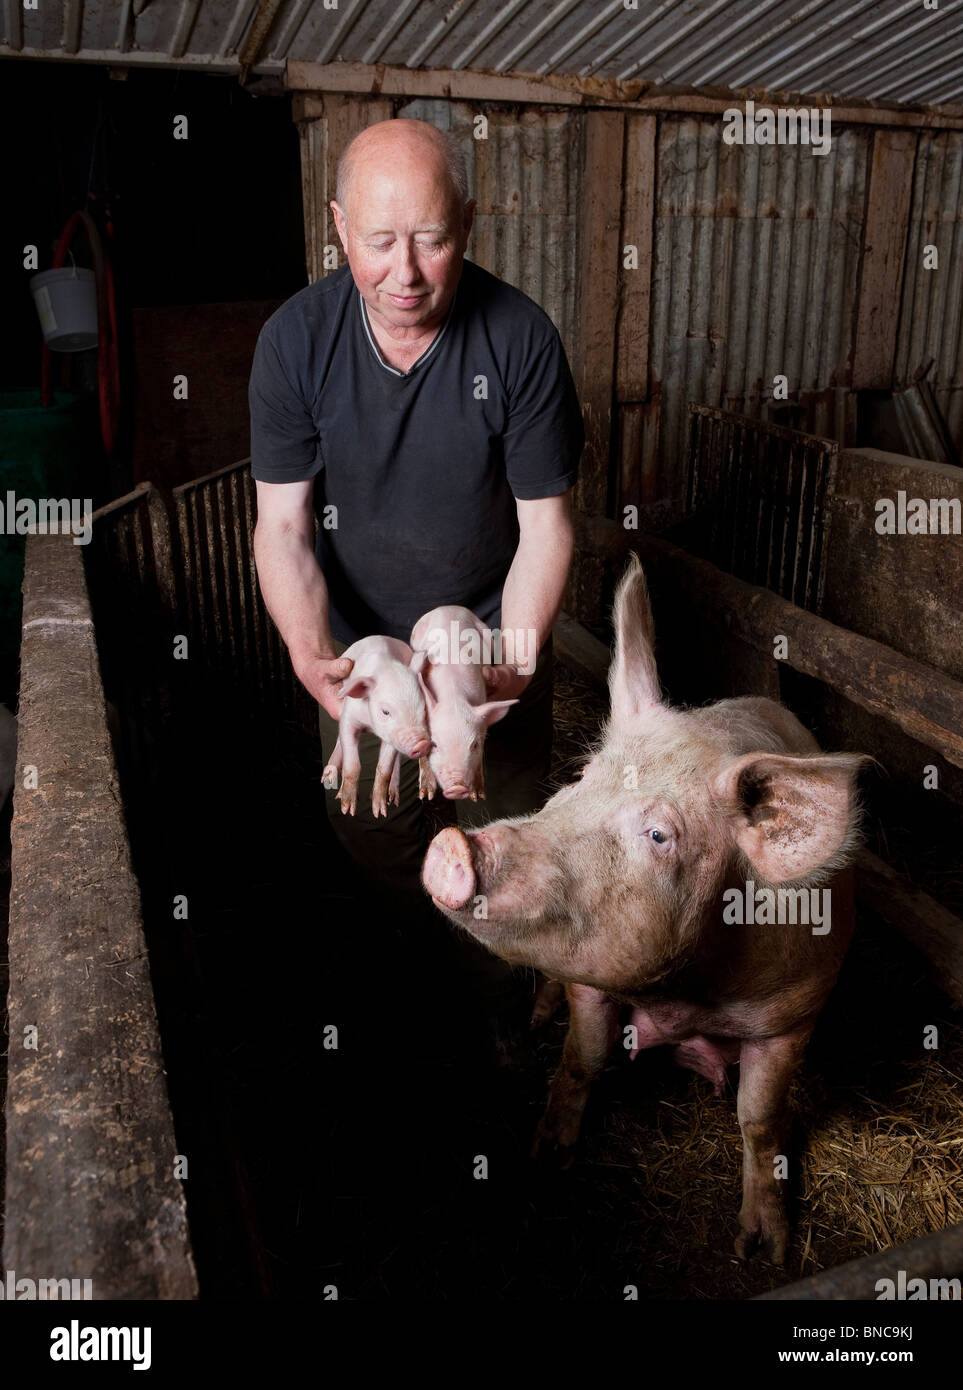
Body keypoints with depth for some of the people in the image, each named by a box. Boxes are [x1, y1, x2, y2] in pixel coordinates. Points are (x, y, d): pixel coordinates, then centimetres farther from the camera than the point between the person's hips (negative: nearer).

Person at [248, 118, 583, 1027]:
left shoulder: (521, 340, -19)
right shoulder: (295, 340, -16)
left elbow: (545, 523, -16)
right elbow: (282, 524, -15)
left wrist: (511, 661, -30)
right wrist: (312, 655, -33)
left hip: (493, 633, -1)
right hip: (360, 642, 2)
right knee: (369, 833, 14)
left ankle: (498, 1015, 39)